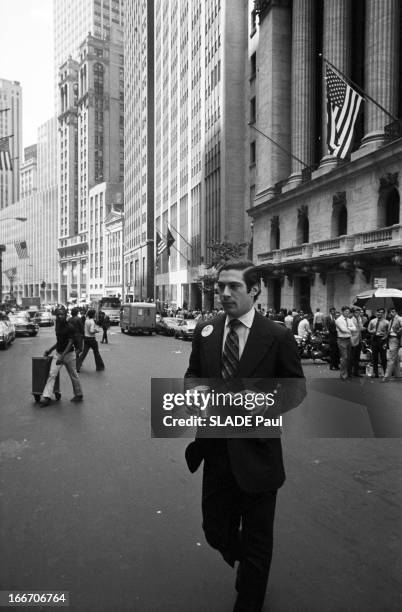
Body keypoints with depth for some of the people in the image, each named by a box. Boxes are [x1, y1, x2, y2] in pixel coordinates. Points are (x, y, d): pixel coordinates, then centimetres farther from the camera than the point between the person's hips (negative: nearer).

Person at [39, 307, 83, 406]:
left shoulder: (70, 327, -14)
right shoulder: (57, 326, 8)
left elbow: (70, 343, -19)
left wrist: (62, 356, -27)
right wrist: (50, 350, 14)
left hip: (69, 354, -6)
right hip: (58, 353, 6)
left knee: (73, 376, 7)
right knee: (52, 374, -7)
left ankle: (79, 395, 24)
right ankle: (46, 397, -11)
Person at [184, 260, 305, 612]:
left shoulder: (278, 336, -11)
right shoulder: (205, 331, 1)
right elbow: (193, 373, 12)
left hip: (257, 454, -3)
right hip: (216, 451, 4)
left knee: (257, 541, 14)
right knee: (216, 531, 19)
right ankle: (248, 565, 53)